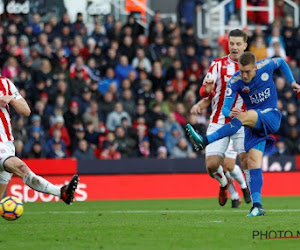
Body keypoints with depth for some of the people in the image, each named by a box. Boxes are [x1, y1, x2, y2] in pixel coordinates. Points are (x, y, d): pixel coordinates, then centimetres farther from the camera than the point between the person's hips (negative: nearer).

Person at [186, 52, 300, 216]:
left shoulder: (266, 66, -8)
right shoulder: (235, 82, -10)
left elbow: (281, 62, 16)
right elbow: (225, 108, -15)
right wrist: (229, 113, -38)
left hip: (272, 117, -2)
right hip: (253, 124, 2)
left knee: (244, 117, -33)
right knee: (253, 161, -14)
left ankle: (205, 141, -41)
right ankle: (257, 206, -17)